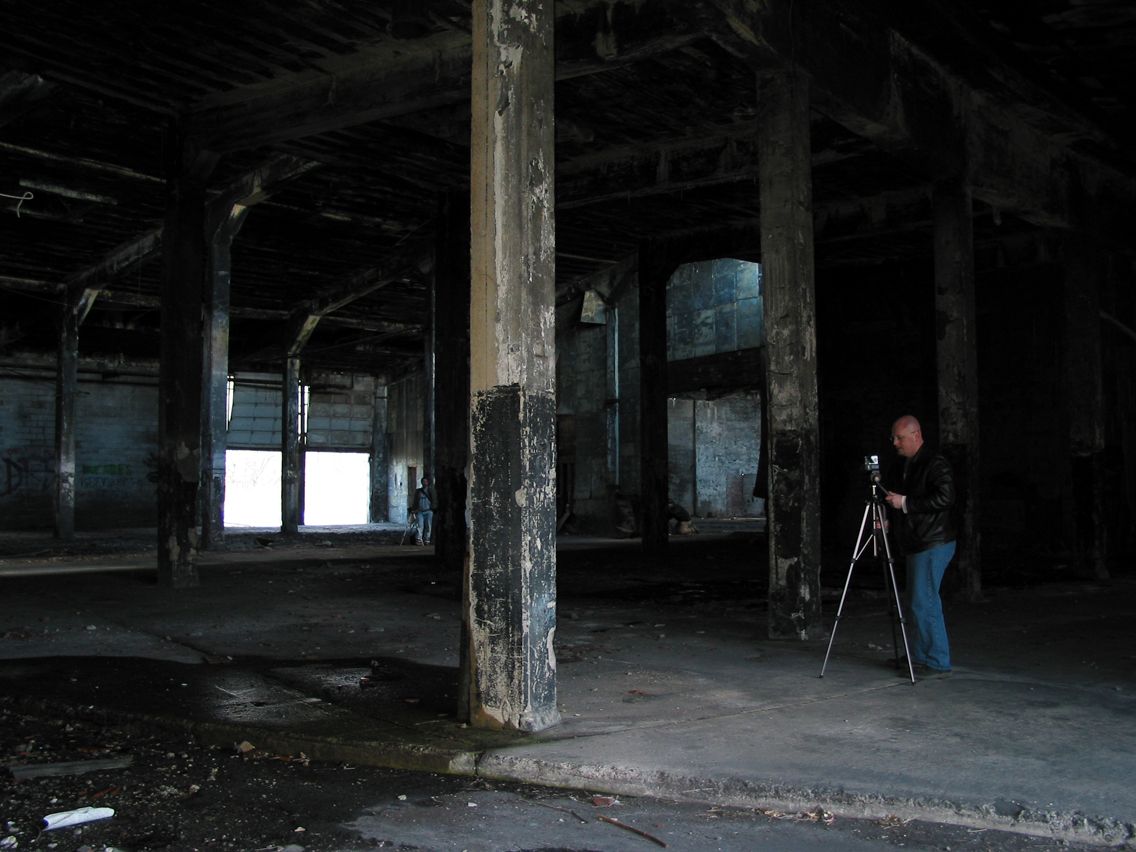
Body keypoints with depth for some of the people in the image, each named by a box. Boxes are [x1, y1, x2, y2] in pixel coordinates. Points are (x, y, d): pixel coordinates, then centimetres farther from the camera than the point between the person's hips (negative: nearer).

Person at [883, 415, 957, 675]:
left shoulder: (935, 464, -12)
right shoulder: (901, 467, 14)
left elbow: (945, 498, -23)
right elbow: (896, 495, 24)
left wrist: (905, 503, -21)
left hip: (933, 545, -9)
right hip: (916, 545, 9)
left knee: (923, 603, -10)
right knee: (917, 604, 14)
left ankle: (938, 662, -3)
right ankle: (919, 657, 22)